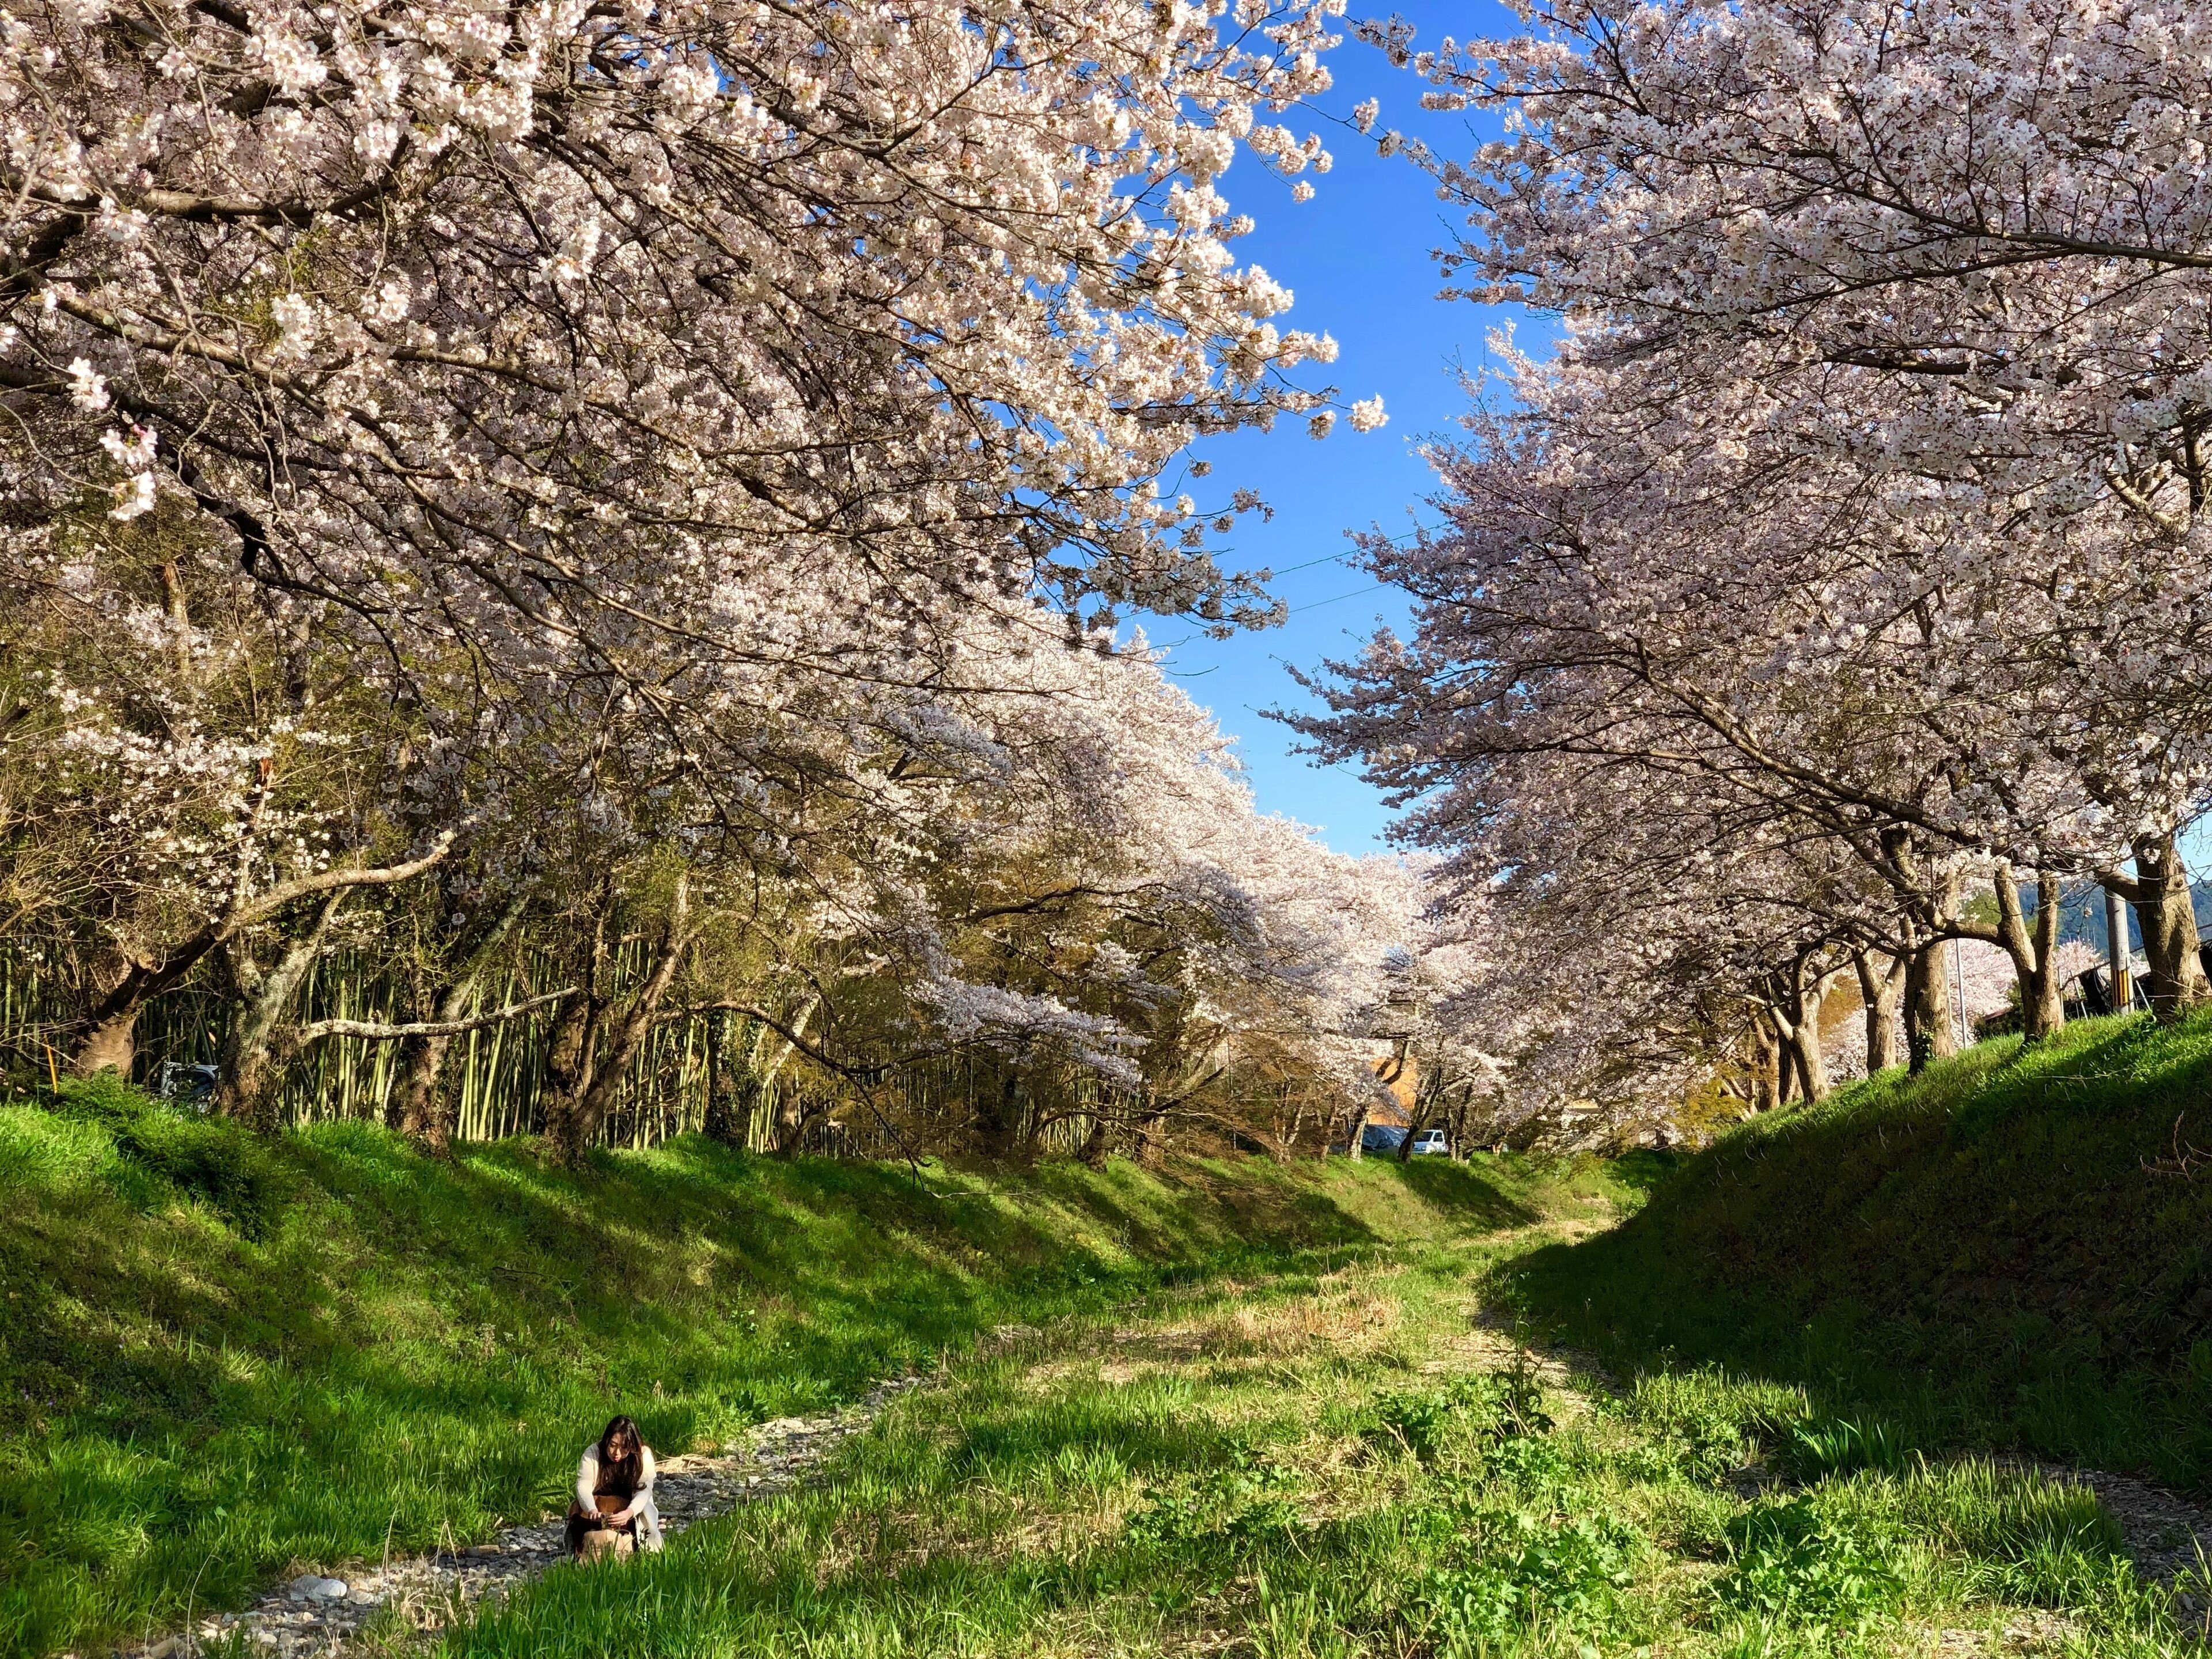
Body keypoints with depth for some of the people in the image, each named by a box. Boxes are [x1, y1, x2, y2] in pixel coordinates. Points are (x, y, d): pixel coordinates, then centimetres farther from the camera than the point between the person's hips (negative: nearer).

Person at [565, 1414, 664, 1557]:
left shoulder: (644, 1455, -22)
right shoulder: (592, 1453, -21)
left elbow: (644, 1490, -30)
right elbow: (583, 1485, -30)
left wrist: (629, 1513, -52)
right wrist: (592, 1510, -52)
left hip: (631, 1506, -1)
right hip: (598, 1506, 1)